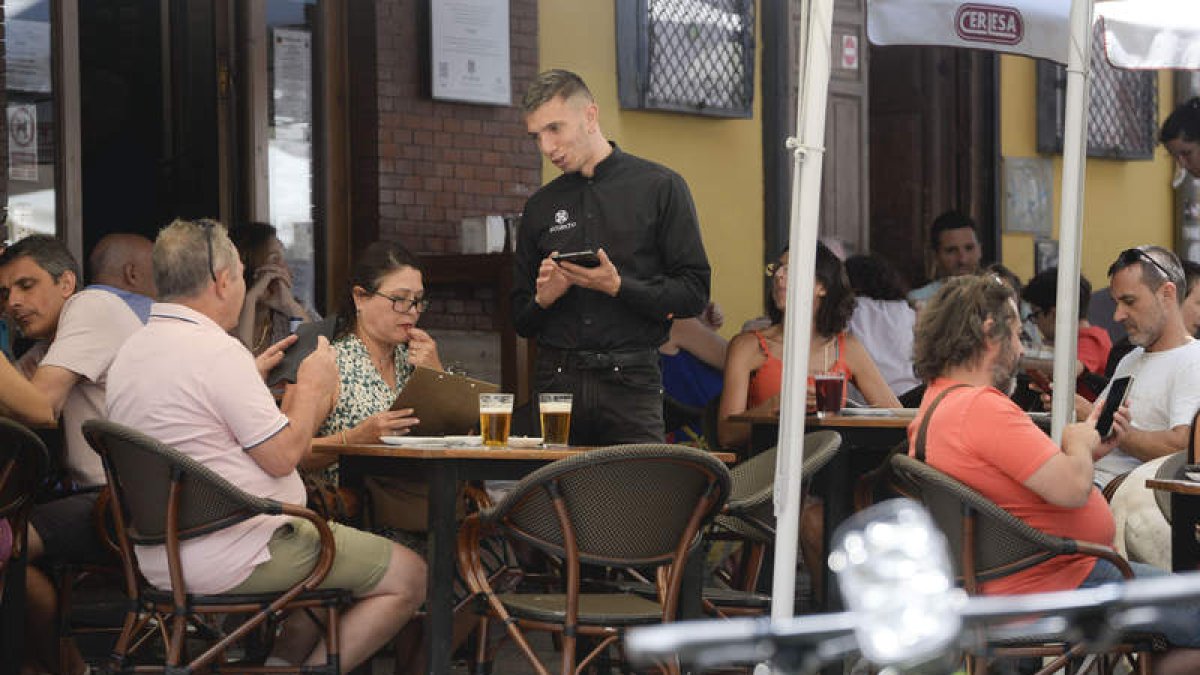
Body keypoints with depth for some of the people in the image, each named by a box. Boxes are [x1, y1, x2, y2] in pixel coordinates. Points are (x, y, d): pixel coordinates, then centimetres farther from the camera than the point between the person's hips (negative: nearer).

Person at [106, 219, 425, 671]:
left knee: (343, 552, 27)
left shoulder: (132, 352, 9)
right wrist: (311, 385, -1)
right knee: (406, 575, -1)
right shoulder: (218, 352, -19)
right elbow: (284, 455, -17)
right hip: (230, 559, -10)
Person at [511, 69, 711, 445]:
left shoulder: (659, 187, 4)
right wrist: (542, 299, -2)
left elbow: (694, 294, -2)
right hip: (557, 382, 3)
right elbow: (521, 321, 20)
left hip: (630, 384, -3)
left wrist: (618, 286, -13)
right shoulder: (541, 207, 16)